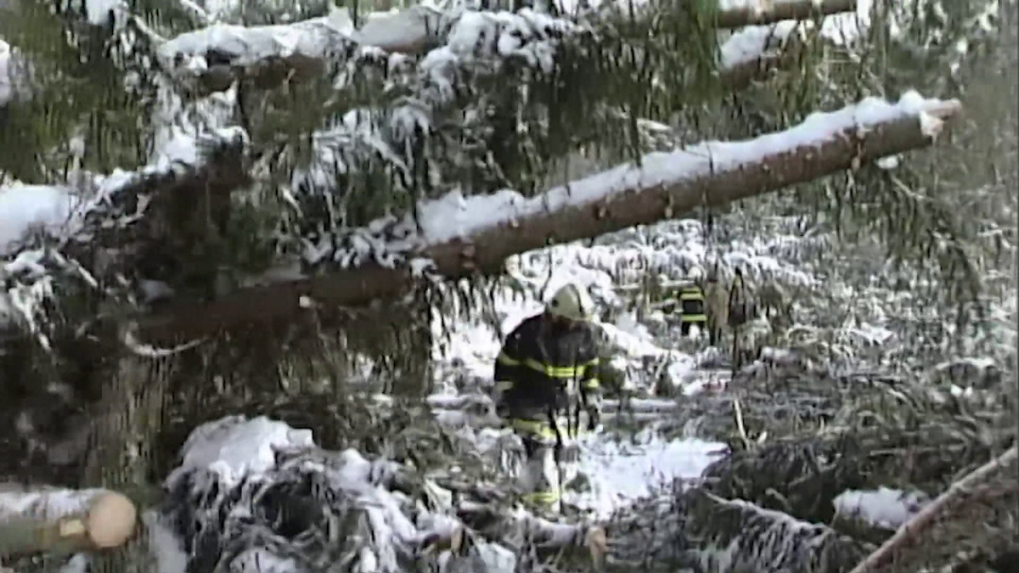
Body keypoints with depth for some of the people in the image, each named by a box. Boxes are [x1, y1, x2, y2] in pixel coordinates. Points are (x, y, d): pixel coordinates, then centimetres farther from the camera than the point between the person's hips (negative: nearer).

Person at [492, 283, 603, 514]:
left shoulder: (585, 333, -2)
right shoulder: (529, 332, -16)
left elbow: (590, 369, 13)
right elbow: (505, 364, -4)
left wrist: (592, 402, 13)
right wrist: (502, 398, -2)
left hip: (565, 409, 5)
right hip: (531, 407, -5)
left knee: (558, 458, 8)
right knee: (542, 456, -16)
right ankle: (546, 510, -15)